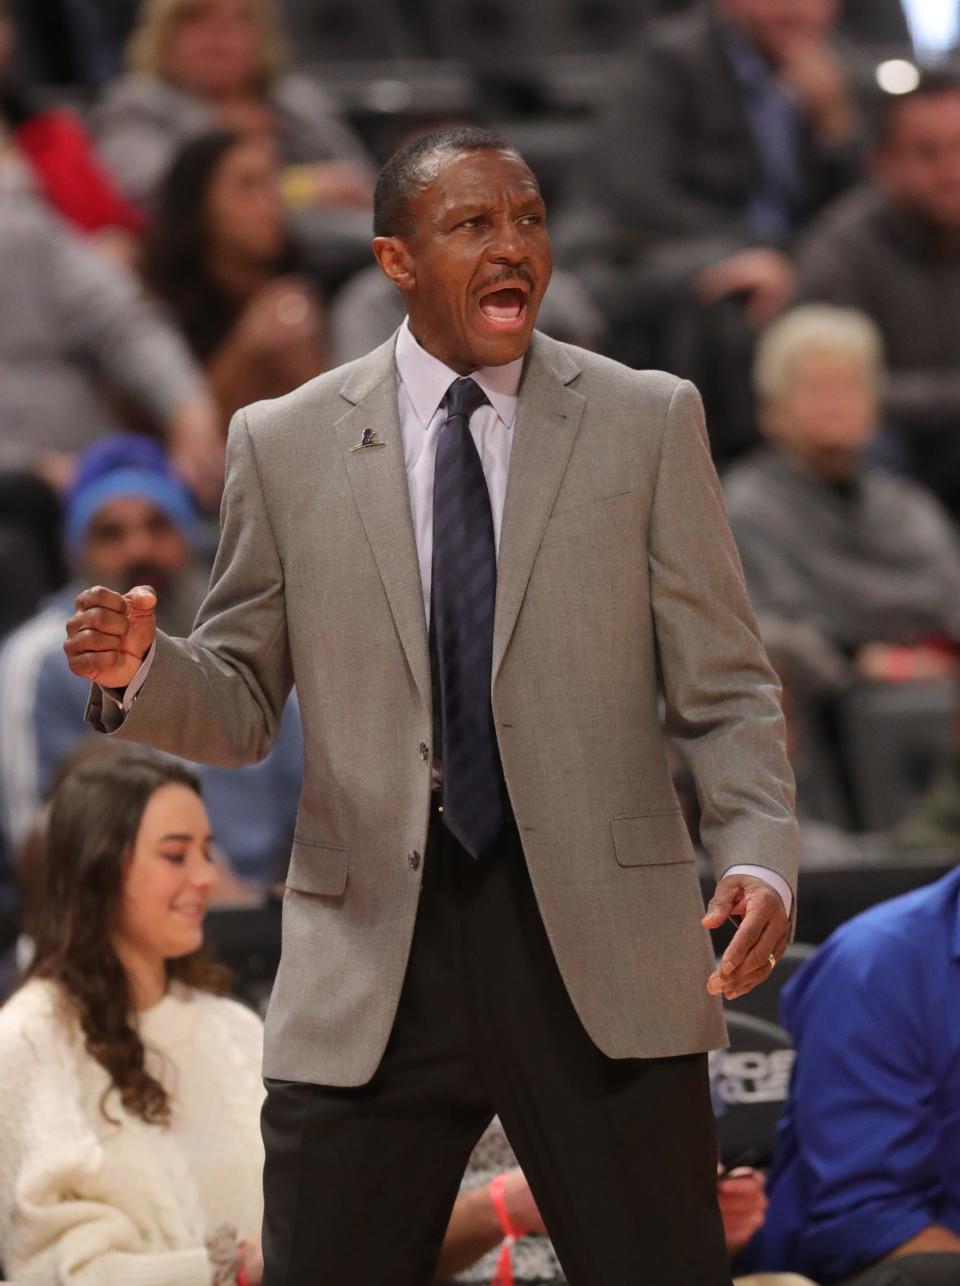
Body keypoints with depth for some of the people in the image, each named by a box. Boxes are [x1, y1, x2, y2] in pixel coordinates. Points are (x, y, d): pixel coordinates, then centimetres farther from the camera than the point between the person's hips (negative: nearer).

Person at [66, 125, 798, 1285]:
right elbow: (240, 707, 10)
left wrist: (759, 859, -13)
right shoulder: (286, 445, 7)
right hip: (372, 962, 1)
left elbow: (722, 691, 4)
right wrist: (137, 671, -12)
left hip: (602, 954, 0)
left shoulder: (646, 423, 5)